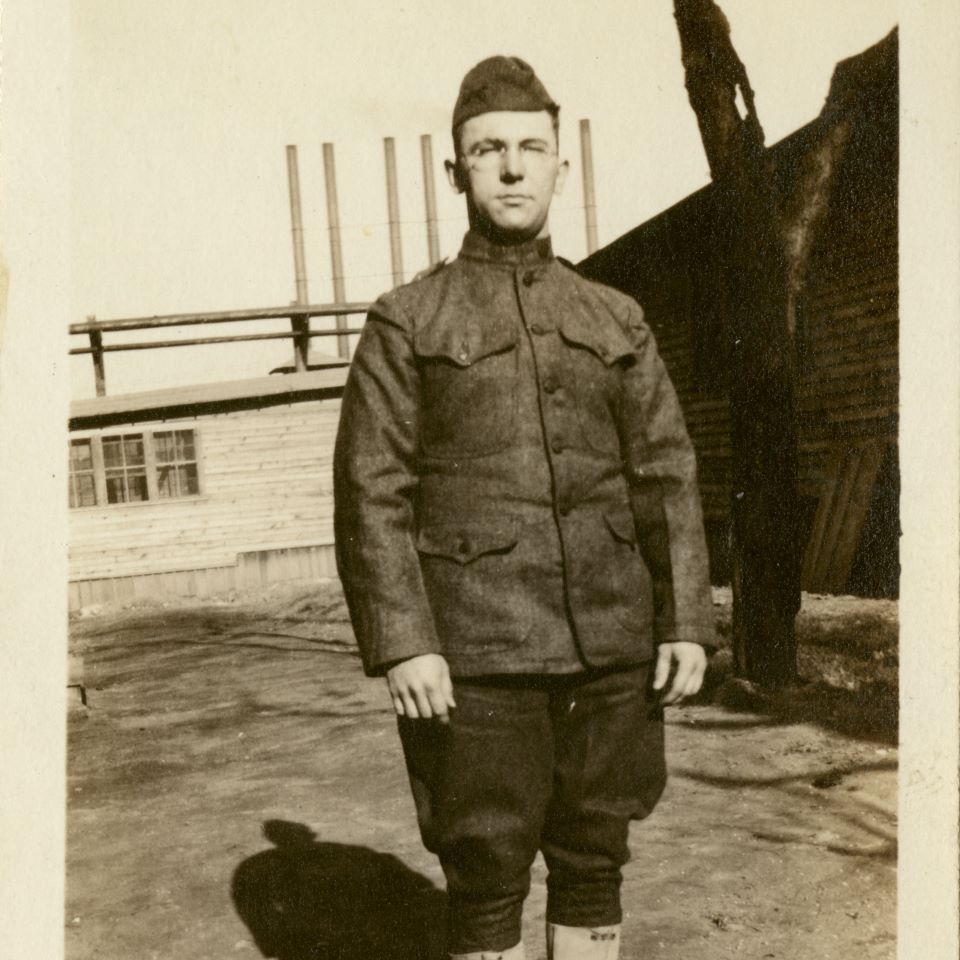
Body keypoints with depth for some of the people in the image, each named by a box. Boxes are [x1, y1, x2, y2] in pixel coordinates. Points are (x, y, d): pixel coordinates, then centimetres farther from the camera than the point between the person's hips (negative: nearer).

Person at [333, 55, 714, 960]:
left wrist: (686, 621, 0)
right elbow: (372, 495, -5)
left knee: (594, 863, 14)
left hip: (612, 648, 3)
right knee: (486, 878, 7)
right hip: (476, 656, -3)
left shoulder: (616, 319, 11)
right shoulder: (405, 322, 1)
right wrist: (401, 644, -13)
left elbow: (666, 478, 8)